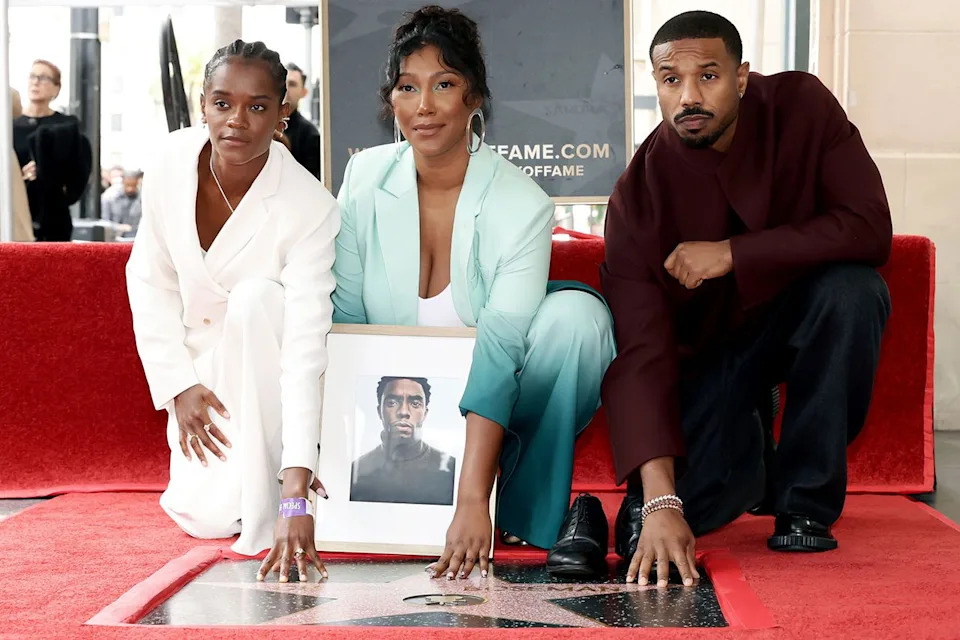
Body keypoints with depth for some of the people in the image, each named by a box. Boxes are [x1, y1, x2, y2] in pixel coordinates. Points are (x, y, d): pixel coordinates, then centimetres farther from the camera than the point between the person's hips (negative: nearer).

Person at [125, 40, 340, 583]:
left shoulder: (310, 208, -29)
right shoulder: (173, 160, -17)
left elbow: (305, 349, -35)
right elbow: (150, 278, -3)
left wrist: (295, 495, -42)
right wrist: (178, 385, -12)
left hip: (267, 371, -3)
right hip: (202, 367, 3)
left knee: (255, 296, -35)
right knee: (204, 517, -13)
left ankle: (270, 500, -24)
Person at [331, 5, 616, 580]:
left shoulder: (522, 204, -19)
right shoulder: (365, 179, -9)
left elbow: (499, 353, -29)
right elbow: (344, 318, -6)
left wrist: (473, 500, -38)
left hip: (492, 416, -2)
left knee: (576, 312, -29)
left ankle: (542, 516, -14)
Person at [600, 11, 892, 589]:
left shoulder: (801, 107, -18)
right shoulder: (640, 193, -22)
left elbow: (870, 228, -28)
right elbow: (641, 353, -28)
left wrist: (732, 253, -31)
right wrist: (659, 502, -39)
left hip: (802, 315, 1)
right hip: (709, 345, -1)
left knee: (853, 288, -35)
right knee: (644, 527, -20)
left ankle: (807, 499, -15)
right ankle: (747, 450, 17)